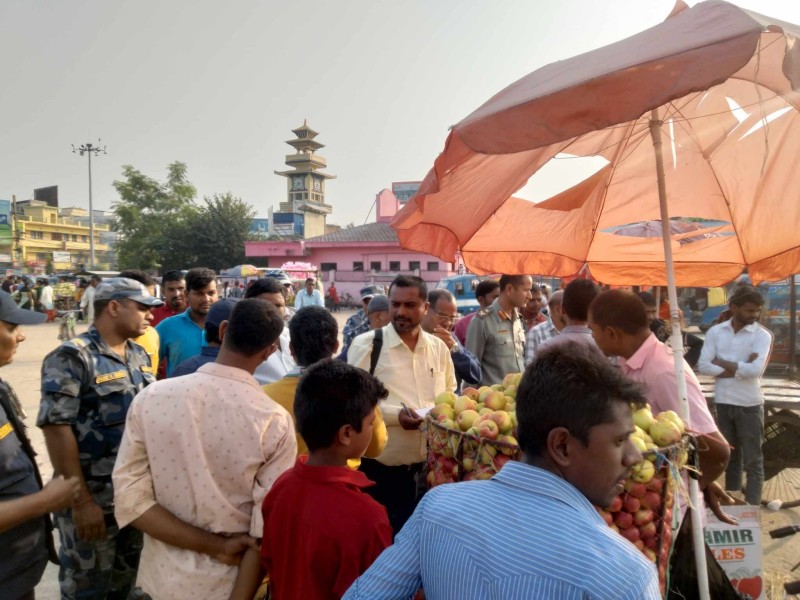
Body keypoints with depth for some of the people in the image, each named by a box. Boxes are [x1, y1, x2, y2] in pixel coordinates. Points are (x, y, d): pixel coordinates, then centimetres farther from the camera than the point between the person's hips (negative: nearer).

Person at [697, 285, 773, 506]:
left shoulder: (762, 335, -9)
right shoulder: (715, 332, 0)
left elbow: (755, 370, -22)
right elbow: (703, 365, -8)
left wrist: (722, 362, -13)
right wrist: (739, 369, -15)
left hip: (750, 404, -3)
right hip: (723, 402, 3)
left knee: (752, 460, 5)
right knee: (730, 456, 17)